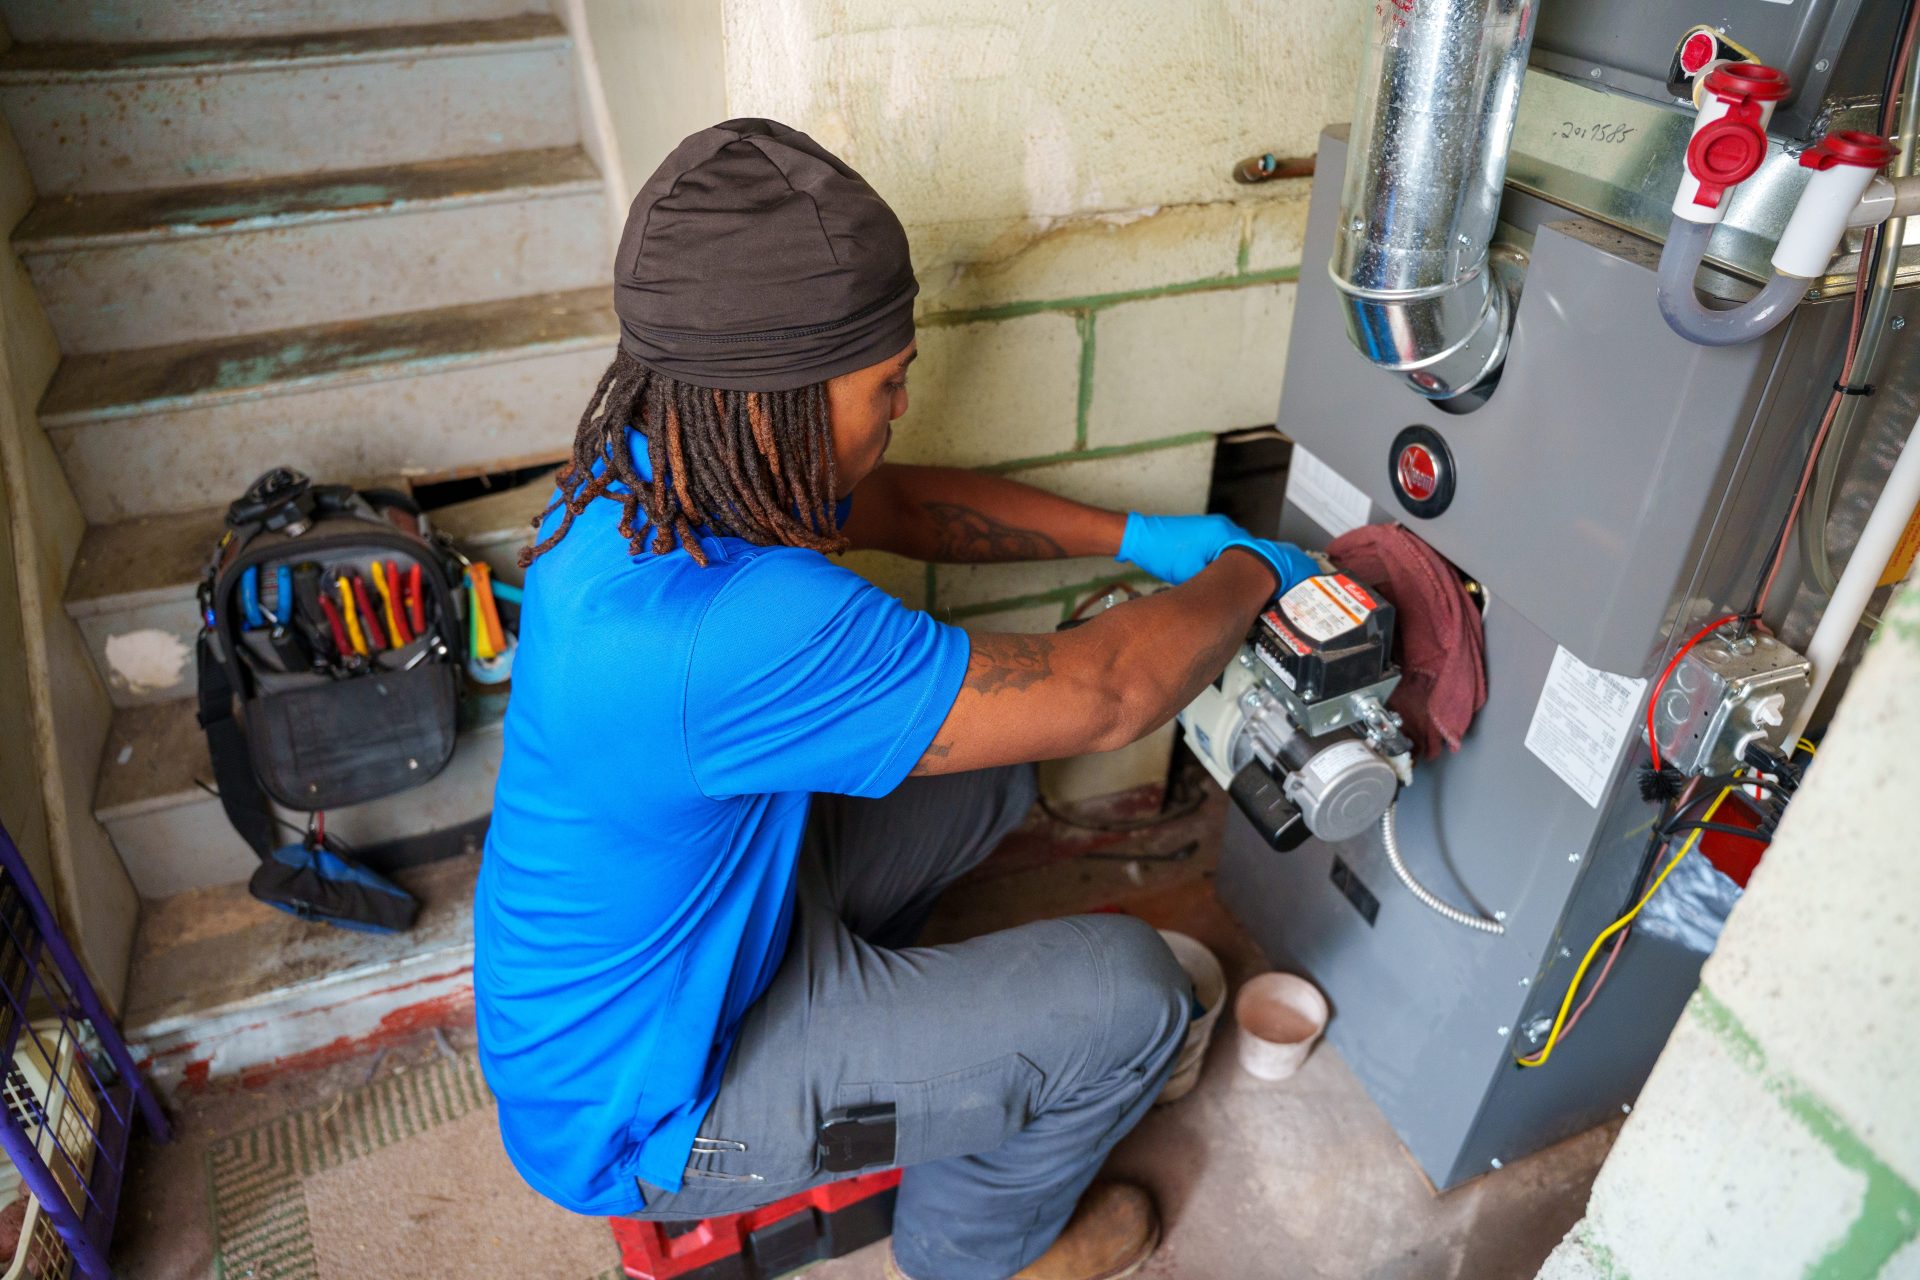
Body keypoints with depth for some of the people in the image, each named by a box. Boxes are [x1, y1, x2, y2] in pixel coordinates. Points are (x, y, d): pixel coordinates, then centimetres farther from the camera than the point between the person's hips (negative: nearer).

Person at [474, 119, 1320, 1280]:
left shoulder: (652, 467, -12)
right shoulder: (735, 632, -41)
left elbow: (901, 505, 4)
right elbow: (1108, 694, -31)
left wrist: (1140, 537, 0)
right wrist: (1248, 573, -11)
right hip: (647, 1102, -8)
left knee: (991, 767, 12)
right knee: (1131, 994, -11)